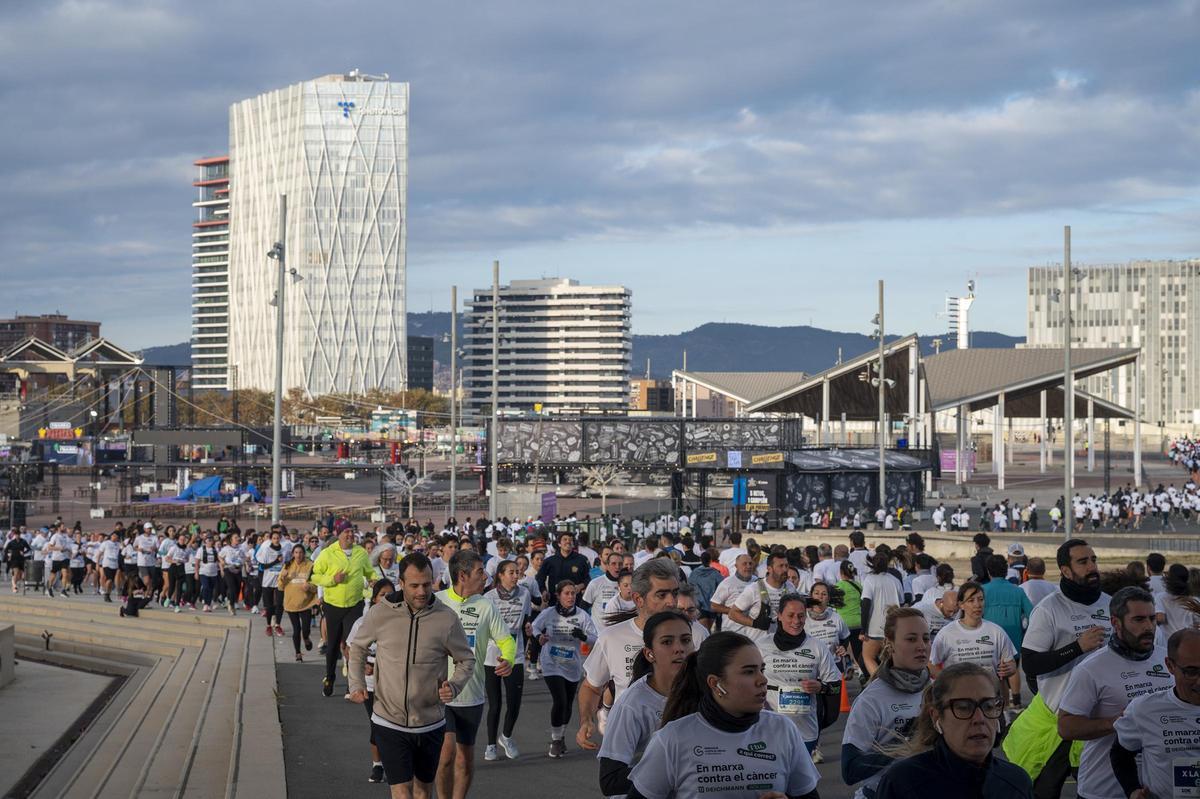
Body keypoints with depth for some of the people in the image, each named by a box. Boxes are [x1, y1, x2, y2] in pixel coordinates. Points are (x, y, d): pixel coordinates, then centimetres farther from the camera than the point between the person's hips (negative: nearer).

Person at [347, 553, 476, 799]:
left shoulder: (446, 618, -10)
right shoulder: (380, 614, -10)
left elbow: (466, 659, 3)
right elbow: (357, 647, 9)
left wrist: (454, 686, -16)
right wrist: (357, 684, -4)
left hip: (430, 723, 2)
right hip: (389, 722, -1)